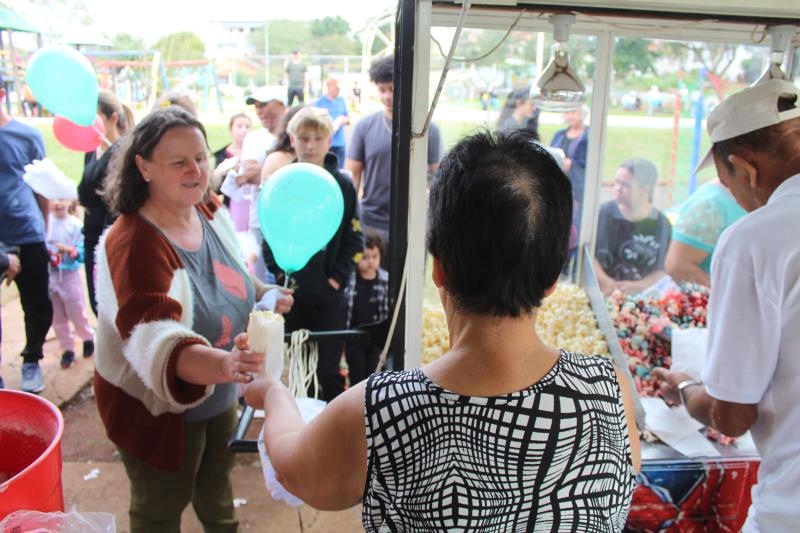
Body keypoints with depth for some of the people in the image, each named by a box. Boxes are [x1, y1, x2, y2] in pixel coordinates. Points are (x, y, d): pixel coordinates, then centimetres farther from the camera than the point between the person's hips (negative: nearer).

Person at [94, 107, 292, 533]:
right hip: (158, 406, -7)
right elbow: (155, 341, -46)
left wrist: (262, 294, -1)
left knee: (216, 479, 32)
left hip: (218, 393, 7)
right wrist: (223, 363, -62)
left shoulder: (210, 210, -7)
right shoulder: (134, 244, -31)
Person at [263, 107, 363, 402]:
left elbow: (354, 239, 0)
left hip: (328, 294, -1)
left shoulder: (343, 185, -2)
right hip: (289, 292, 2)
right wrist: (278, 272, -6)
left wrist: (338, 278, -8)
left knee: (329, 369, 8)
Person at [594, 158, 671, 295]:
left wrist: (637, 286, -14)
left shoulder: (662, 224, 3)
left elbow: (662, 270, 1)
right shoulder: (604, 213, 3)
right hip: (600, 294, 0)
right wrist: (604, 280, -14)